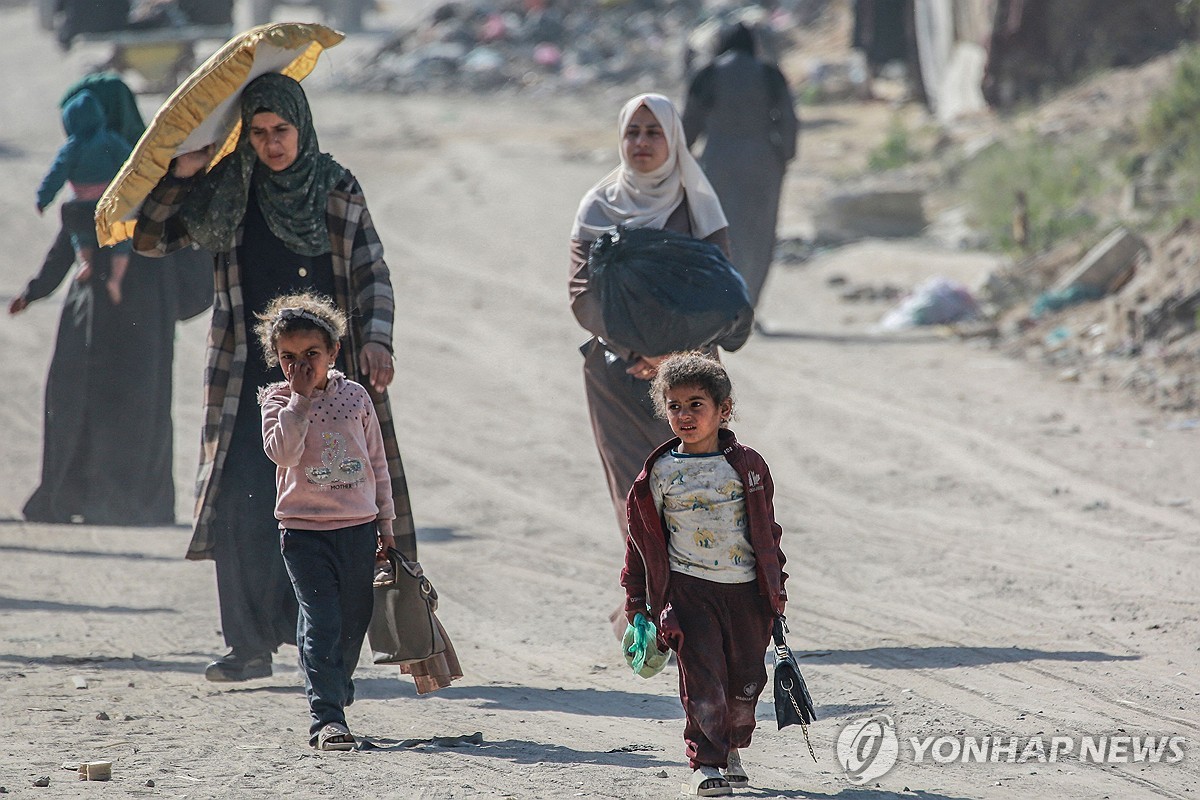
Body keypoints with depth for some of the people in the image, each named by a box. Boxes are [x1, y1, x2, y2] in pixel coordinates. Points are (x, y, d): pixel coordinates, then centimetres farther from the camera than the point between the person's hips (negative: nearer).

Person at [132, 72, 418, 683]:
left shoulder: (339, 190, 5)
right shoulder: (225, 192, 4)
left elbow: (371, 272, 7)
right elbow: (148, 238, 6)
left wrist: (375, 339, -8)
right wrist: (179, 174, -7)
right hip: (250, 375, 0)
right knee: (243, 505, -7)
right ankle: (250, 643, -2)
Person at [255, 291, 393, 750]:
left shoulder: (355, 396, 6)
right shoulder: (278, 401, -2)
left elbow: (377, 462, 13)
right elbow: (282, 452, -20)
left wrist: (386, 522, 14)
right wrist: (301, 398, -19)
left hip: (358, 527, 3)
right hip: (304, 531, -3)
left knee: (353, 622, 11)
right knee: (321, 623, -13)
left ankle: (336, 692, 34)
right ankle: (326, 718, -17)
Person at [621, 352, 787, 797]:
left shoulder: (747, 466, 2)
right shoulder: (661, 473, -1)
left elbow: (768, 530, 11)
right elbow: (643, 538, 7)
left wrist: (776, 591, 11)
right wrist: (637, 602, 6)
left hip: (747, 589, 2)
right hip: (689, 589, -2)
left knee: (746, 680, 8)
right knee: (702, 678, -11)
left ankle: (732, 752, 30)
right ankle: (705, 764, -5)